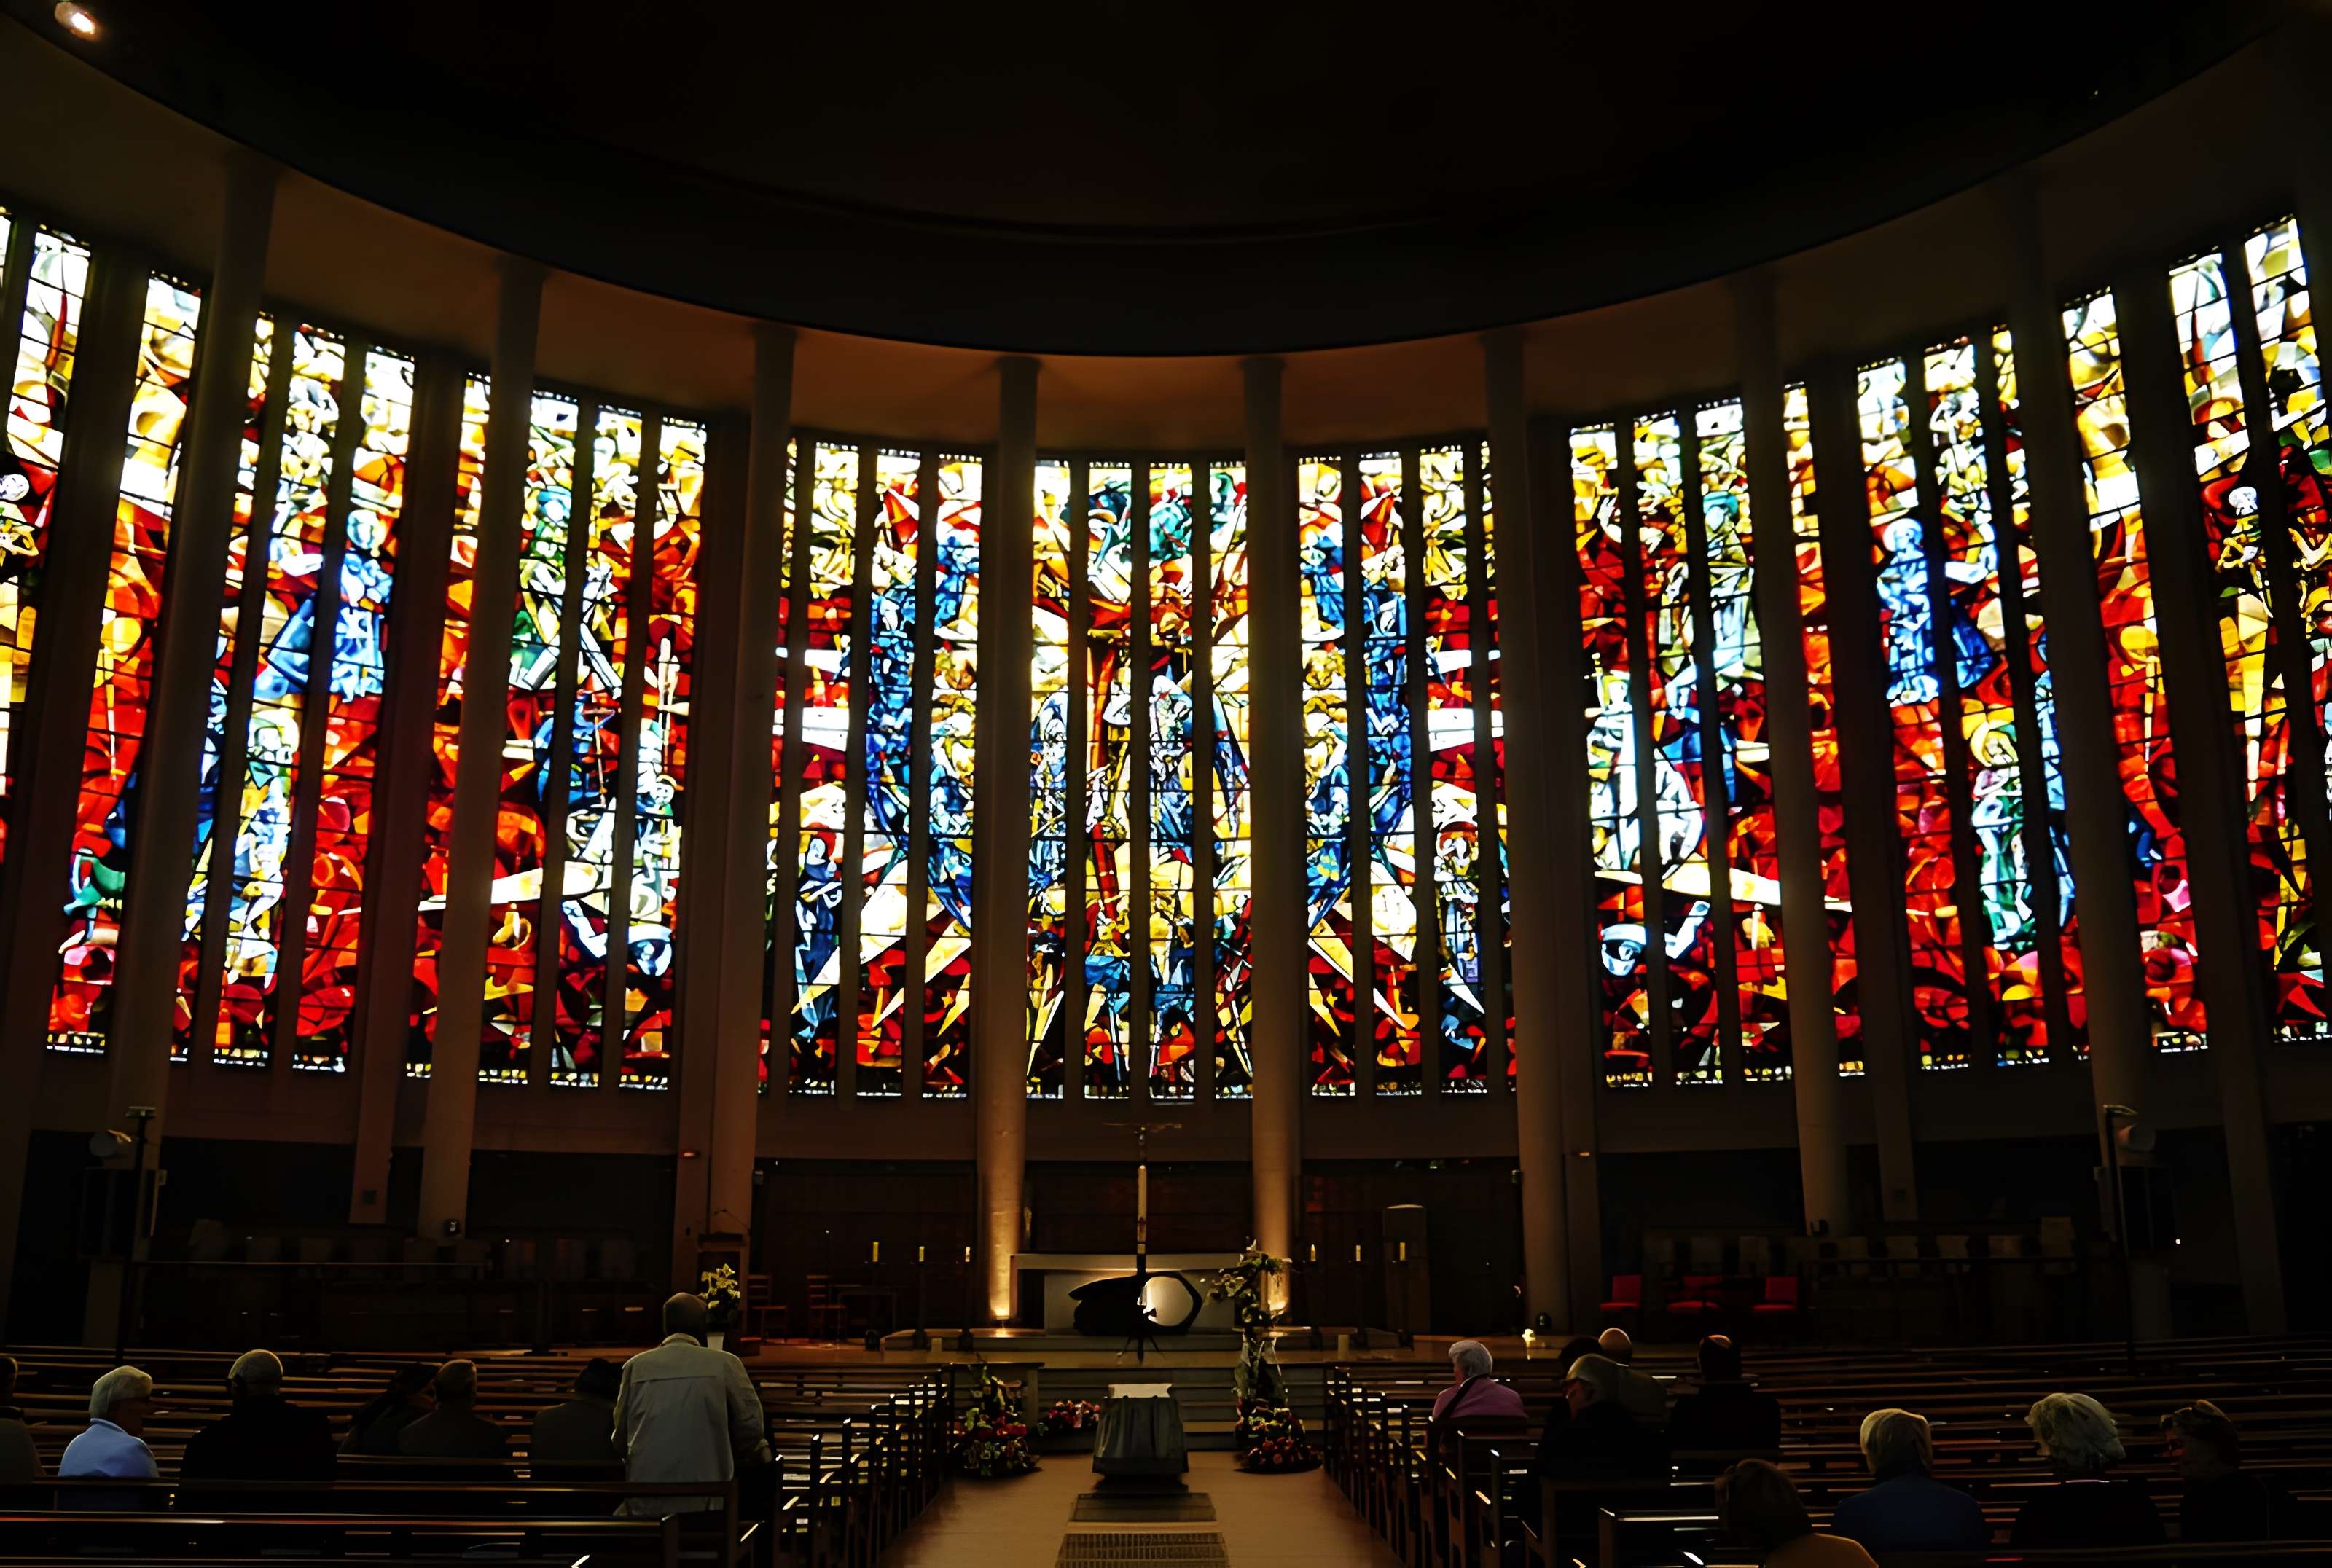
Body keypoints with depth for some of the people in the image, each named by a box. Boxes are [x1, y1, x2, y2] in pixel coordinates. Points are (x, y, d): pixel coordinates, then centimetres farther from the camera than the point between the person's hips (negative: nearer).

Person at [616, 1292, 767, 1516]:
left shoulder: (635, 1366, 4)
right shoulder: (725, 1364, -2)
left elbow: (620, 1437, 9)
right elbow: (750, 1427, 1)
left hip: (643, 1501, 3)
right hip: (701, 1501, -3)